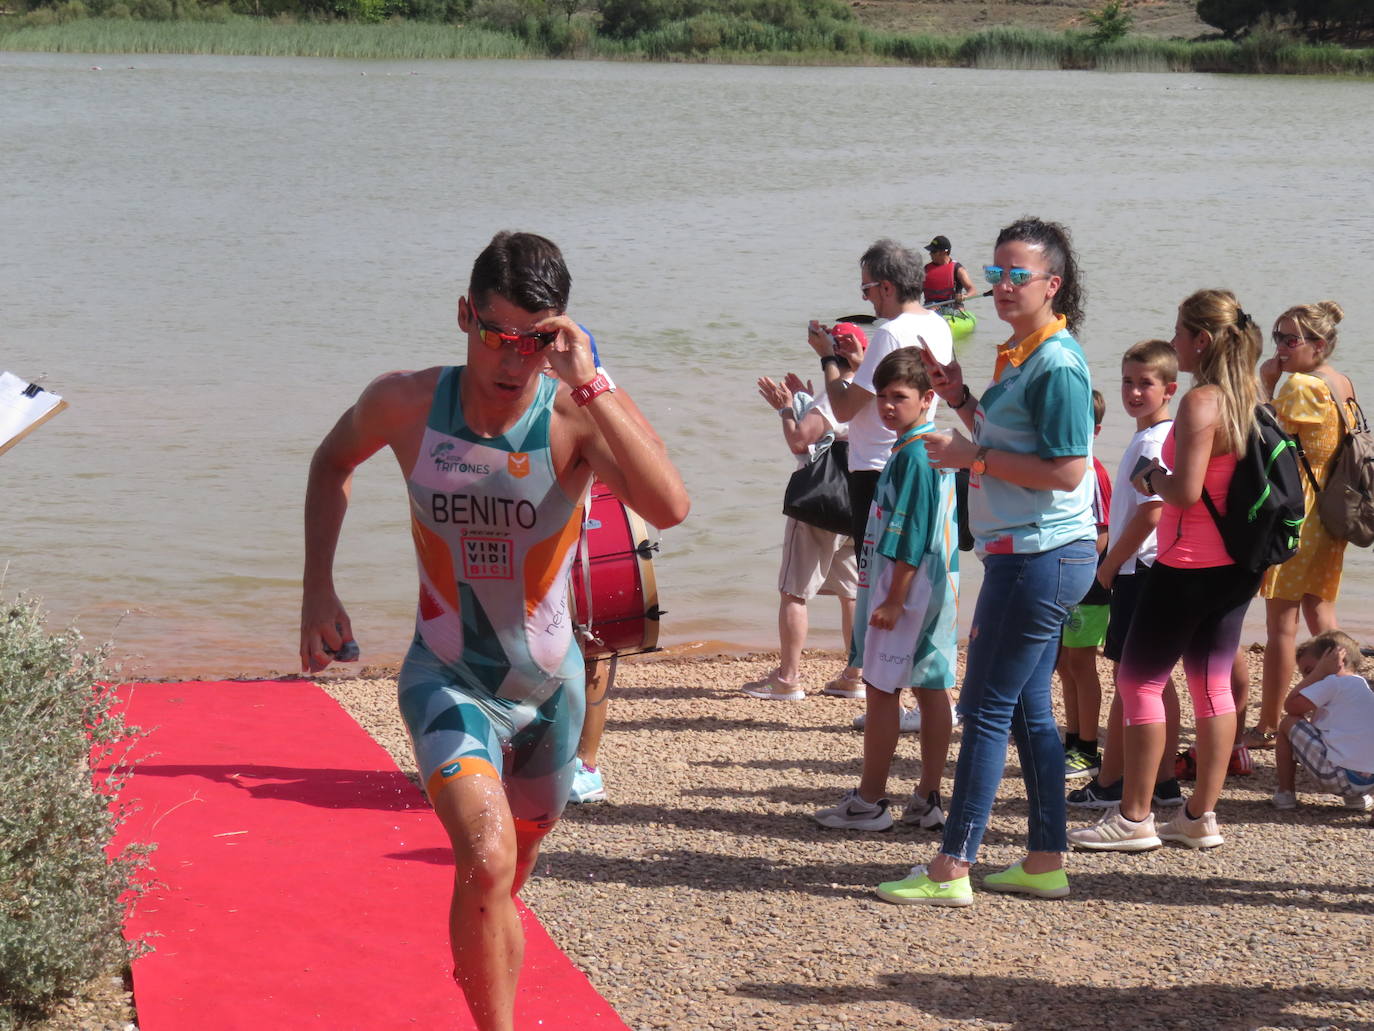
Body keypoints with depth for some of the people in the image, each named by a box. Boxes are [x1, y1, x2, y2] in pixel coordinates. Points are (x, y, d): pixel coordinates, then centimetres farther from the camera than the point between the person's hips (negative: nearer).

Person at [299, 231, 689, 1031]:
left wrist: (590, 383, -43)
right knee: (487, 861, -27)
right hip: (446, 679, -1)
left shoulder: (576, 416, -22)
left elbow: (670, 508, -40)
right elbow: (334, 461, 10)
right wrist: (319, 589, 5)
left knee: (509, 874, 23)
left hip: (547, 685, 1)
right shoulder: (405, 404, -14)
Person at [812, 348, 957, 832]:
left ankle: (869, 801, 1)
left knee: (881, 689, -4)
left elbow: (911, 536, -20)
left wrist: (894, 600, -20)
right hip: (937, 589, 10)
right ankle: (928, 800, 13)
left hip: (908, 589, -10)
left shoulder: (913, 456, -16)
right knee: (931, 690, 9)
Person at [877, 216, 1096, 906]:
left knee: (987, 708, -6)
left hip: (1039, 557, -10)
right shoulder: (1020, 355, 15)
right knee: (1029, 710, 13)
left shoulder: (1057, 364, -17)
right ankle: (1046, 862, 19)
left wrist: (971, 456, -17)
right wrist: (960, 400, 10)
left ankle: (951, 869, -2)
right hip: (1028, 556, 10)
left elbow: (1065, 471, -22)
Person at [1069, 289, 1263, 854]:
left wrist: (1151, 477, -7)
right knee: (1212, 683, 12)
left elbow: (1186, 490, -26)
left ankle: (1134, 818, 3)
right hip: (1237, 567, 9)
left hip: (1189, 567, -9)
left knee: (1138, 680, 1)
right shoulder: (1248, 397, 9)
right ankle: (1200, 815, 16)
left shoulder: (1201, 402, -19)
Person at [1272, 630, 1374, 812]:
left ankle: (1285, 793, 14)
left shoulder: (1334, 682, -4)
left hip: (1340, 775, -9)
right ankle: (1357, 797, 19)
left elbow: (1291, 706, -4)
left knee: (1289, 724, 7)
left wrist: (1321, 670, 2)